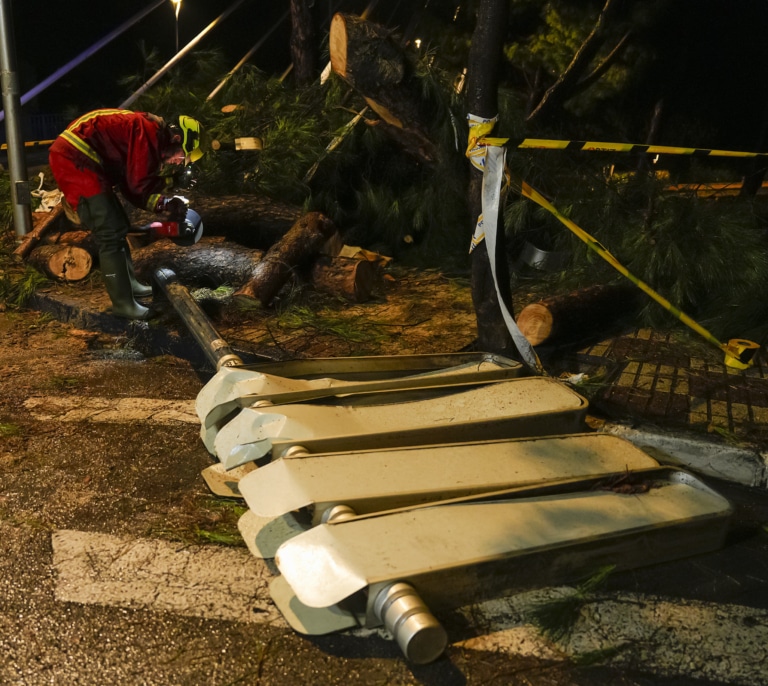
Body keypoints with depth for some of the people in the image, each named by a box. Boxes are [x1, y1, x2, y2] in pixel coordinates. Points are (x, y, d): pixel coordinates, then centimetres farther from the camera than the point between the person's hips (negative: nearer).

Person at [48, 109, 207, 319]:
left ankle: (128, 284, 31)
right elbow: (139, 184, -17)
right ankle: (123, 304, -2)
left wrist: (164, 203, 7)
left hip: (77, 160, 11)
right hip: (74, 161, -11)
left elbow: (131, 188, 16)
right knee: (111, 234, -9)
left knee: (118, 227, 18)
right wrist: (166, 202, -1)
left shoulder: (148, 133, 17)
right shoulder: (149, 132, -13)